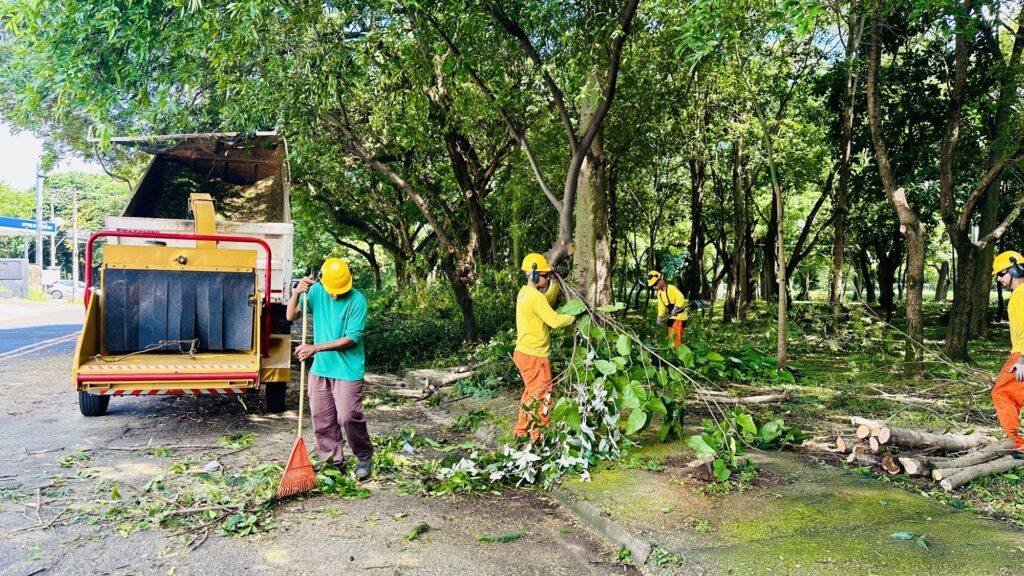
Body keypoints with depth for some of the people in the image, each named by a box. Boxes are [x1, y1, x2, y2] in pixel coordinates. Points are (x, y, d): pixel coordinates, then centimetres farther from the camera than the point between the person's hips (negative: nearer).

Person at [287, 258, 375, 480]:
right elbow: (291, 316, -1)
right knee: (322, 419, 10)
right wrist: (297, 292, -19)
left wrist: (316, 348, -22)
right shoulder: (316, 291, -2)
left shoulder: (357, 300, -17)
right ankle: (334, 462, 25)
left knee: (348, 417, -7)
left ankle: (365, 457, 17)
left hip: (347, 370, -5)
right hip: (320, 369, 5)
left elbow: (352, 339, -18)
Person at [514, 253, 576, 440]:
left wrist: (556, 284, 12)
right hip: (534, 355, -10)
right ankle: (538, 437, 9)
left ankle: (522, 431, 30)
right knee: (543, 395, 1)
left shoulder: (524, 292, 8)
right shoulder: (535, 296, -21)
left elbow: (546, 302, 20)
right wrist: (574, 316, -10)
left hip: (524, 352, 10)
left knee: (531, 392, 21)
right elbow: (554, 321, -25)